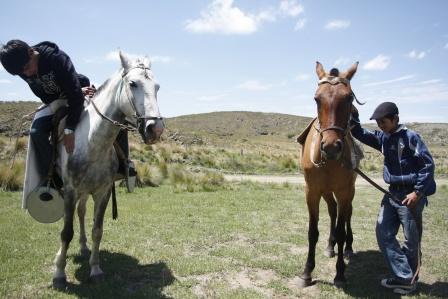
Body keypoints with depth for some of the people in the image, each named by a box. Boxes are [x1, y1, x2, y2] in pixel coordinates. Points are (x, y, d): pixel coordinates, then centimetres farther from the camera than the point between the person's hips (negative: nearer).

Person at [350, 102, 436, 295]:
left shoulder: (410, 137, -12)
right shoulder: (383, 138, 8)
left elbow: (428, 164, -14)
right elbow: (361, 134, 10)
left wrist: (418, 192, -17)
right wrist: (352, 116, -7)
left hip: (410, 195, -7)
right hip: (392, 193, 7)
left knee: (411, 240, 5)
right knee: (383, 233, 6)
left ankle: (410, 281, 23)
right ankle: (404, 276, 15)